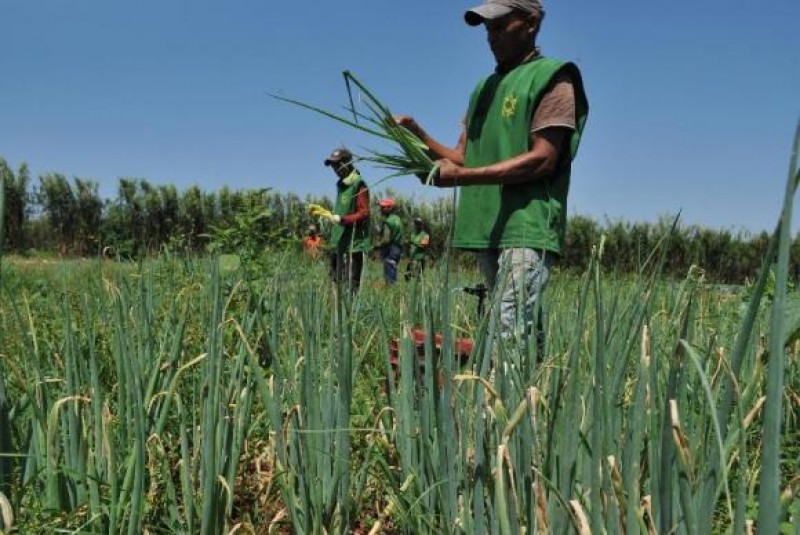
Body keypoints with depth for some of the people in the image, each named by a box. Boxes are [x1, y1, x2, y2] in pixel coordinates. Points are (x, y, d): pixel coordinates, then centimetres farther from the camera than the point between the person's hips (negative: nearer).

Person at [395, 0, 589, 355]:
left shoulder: (552, 78, -1)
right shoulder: (486, 86, 21)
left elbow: (543, 160, -12)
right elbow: (463, 157, 19)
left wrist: (463, 177, -16)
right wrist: (418, 136, 1)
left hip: (527, 229, -7)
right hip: (487, 230, 7)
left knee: (511, 336, -15)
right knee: (525, 335, 9)